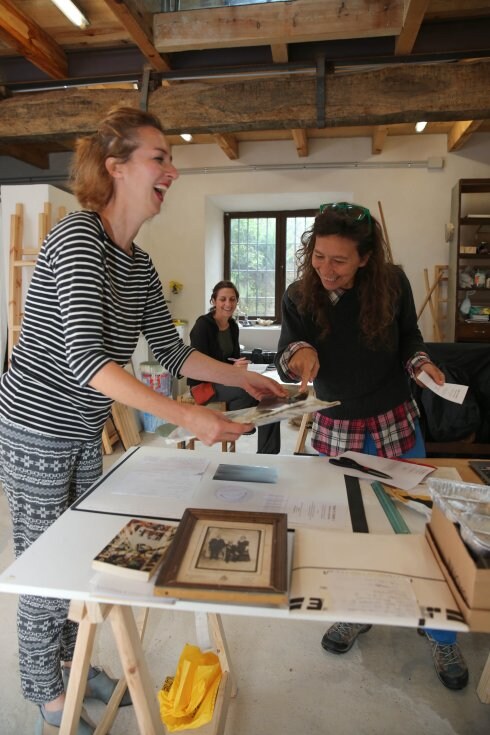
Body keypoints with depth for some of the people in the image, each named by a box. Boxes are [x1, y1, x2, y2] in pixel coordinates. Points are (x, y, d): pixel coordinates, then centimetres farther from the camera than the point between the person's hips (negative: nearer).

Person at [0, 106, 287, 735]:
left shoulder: (139, 264, 5)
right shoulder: (78, 237, -21)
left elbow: (171, 352, 10)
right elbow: (83, 358, -32)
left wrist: (241, 377, 3)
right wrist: (186, 417, -36)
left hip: (84, 433, 8)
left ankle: (73, 663, 43)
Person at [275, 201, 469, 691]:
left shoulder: (392, 284, -14)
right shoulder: (300, 297, -11)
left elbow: (408, 339, 2)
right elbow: (285, 367, -11)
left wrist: (419, 361, -19)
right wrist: (299, 352, -33)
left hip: (396, 424, -1)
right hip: (336, 429, 1)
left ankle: (442, 635, 32)